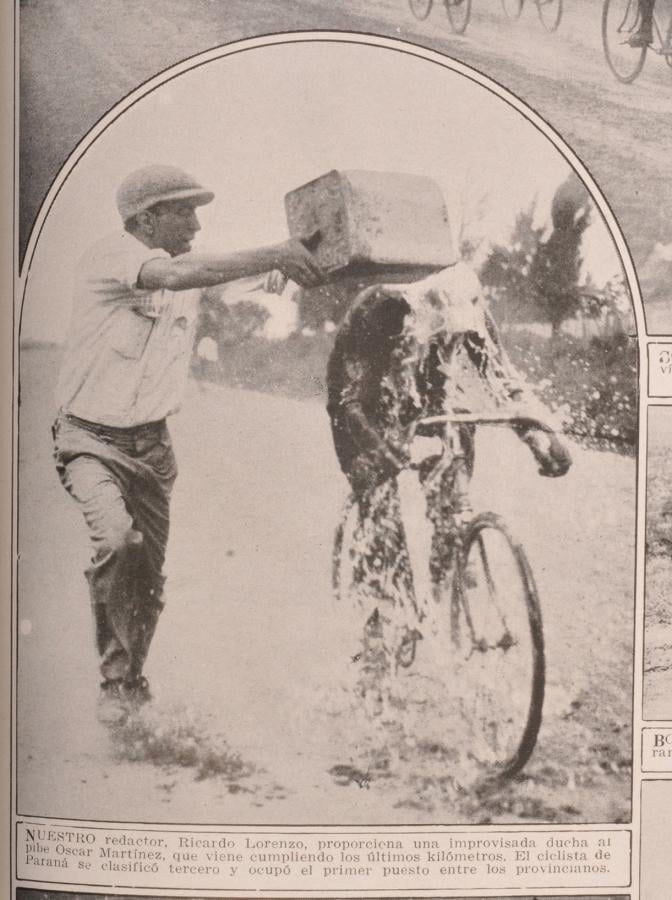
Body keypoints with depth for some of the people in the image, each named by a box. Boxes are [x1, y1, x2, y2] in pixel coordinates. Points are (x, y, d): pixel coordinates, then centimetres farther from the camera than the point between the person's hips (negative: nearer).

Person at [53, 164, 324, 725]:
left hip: (152, 444, 6)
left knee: (149, 575, 10)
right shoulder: (109, 256, -16)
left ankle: (134, 680, 34)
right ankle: (115, 681, -12)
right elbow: (177, 275, -32)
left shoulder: (189, 271, 8)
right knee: (117, 538, -29)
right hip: (91, 439, -6)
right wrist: (274, 256, -34)